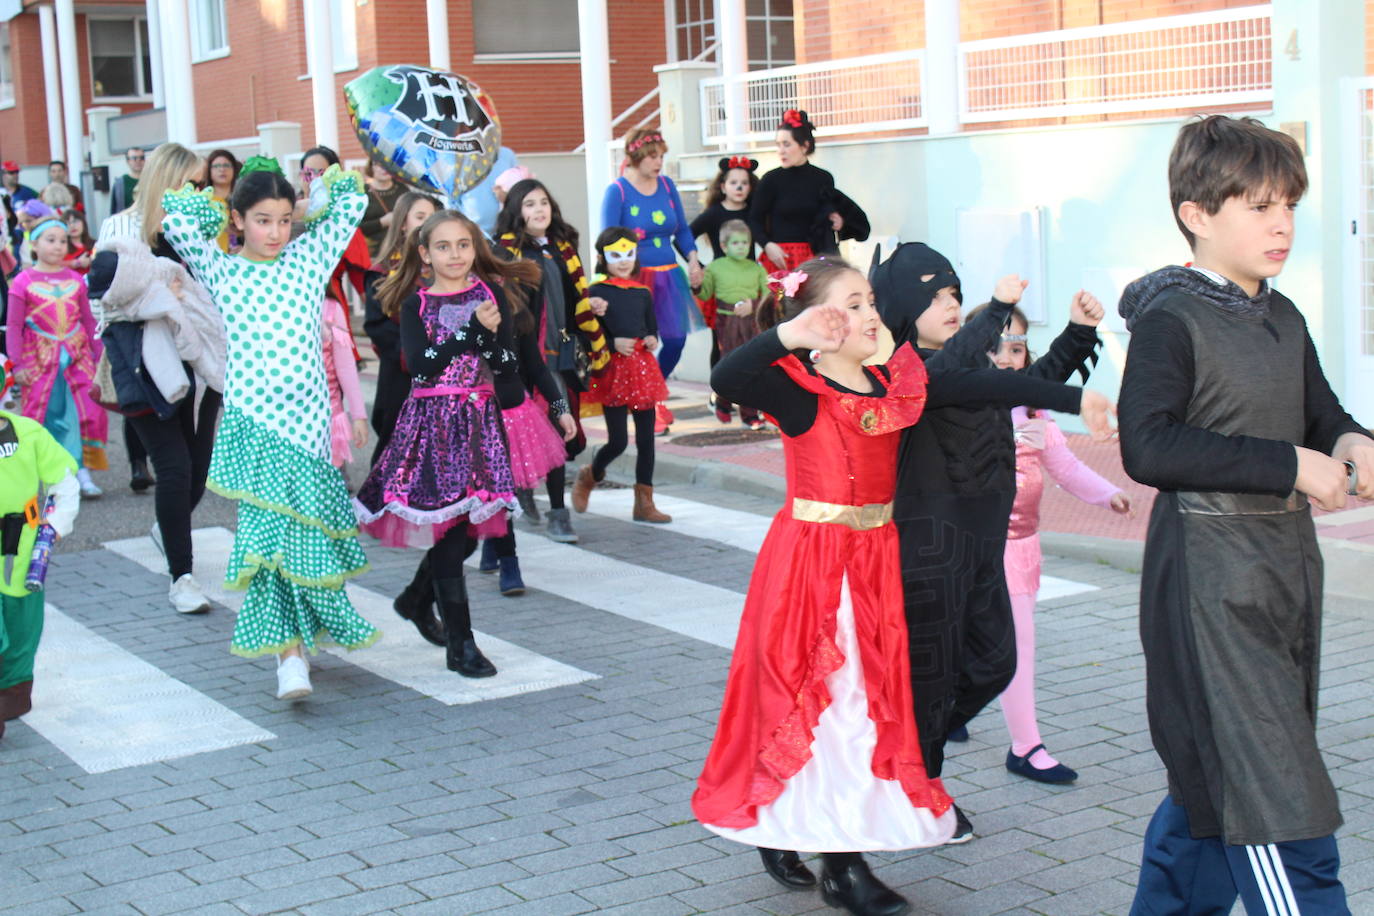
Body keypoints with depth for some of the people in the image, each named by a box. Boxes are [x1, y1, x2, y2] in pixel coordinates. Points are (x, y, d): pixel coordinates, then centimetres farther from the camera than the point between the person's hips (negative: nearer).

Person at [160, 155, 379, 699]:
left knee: (302, 524, -1)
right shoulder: (220, 270, 7)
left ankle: (291, 642, 15)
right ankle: (289, 653, -10)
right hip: (252, 416, -2)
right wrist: (226, 219, 11)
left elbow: (351, 202, 12)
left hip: (307, 414, 2)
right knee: (275, 526, -11)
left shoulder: (308, 258, 11)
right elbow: (174, 213, -1)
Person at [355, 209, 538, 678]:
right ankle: (460, 644, 1)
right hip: (432, 422, -3)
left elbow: (509, 364, 1)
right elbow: (420, 366, -13)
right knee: (450, 532, -6)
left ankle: (417, 595, 32)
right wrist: (473, 328, -16)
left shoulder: (492, 294, 7)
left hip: (479, 421, 3)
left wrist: (489, 333, -18)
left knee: (467, 529, 3)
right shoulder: (415, 304, 2)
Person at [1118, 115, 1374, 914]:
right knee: (1278, 809, -10)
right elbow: (1148, 445, -25)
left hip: (1287, 574, 8)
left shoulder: (1283, 319, 13)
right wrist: (1288, 466, -24)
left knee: (1216, 784, 18)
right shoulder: (1171, 320, -12)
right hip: (1212, 585, -8)